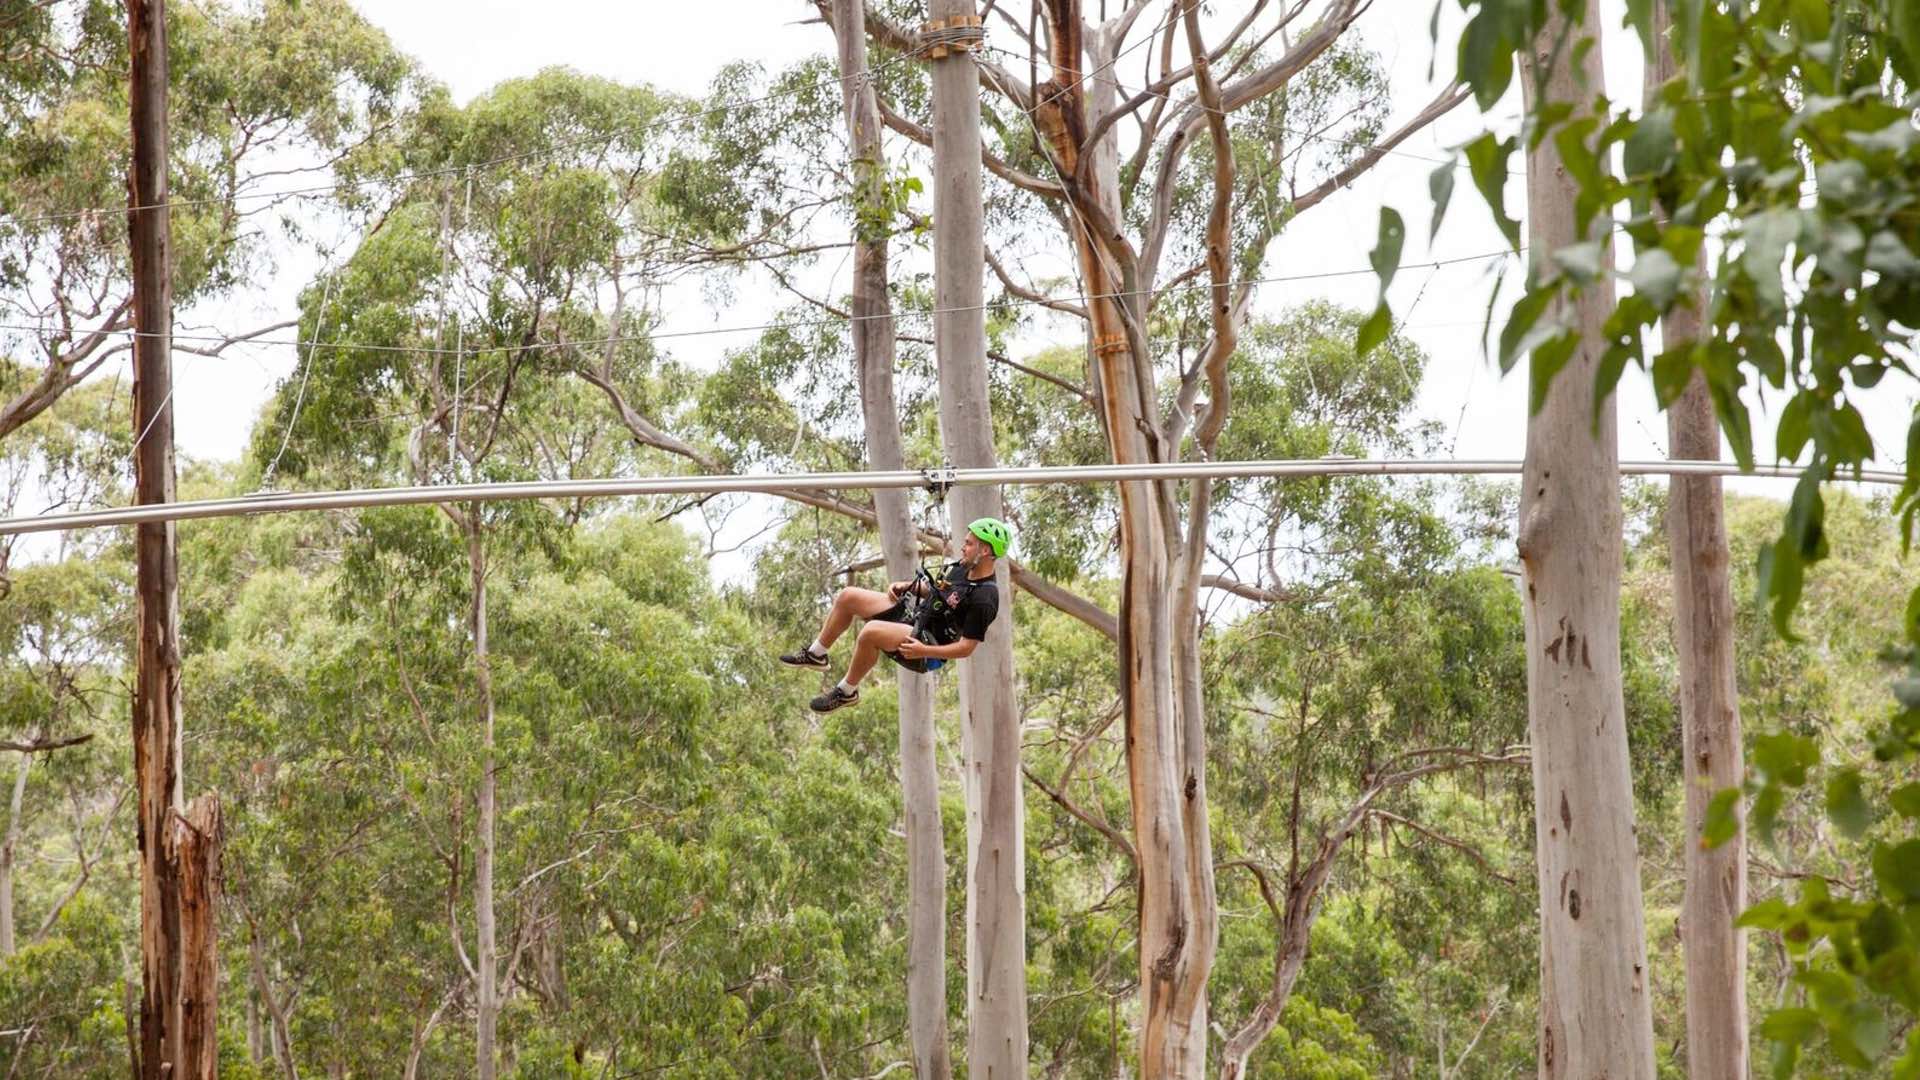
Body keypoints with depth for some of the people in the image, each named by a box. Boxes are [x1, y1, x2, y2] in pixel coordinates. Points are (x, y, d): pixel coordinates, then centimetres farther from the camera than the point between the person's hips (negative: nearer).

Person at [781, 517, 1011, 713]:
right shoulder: (963, 568, 5)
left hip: (929, 649, -10)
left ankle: (847, 692, -14)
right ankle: (815, 655, 19)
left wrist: (923, 651, -28)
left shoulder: (984, 599, -22)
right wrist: (907, 586, 8)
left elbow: (966, 648, -22)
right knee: (847, 596, 4)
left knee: (871, 631, -35)